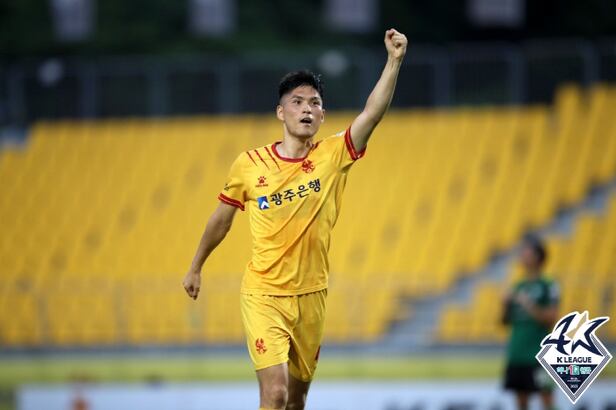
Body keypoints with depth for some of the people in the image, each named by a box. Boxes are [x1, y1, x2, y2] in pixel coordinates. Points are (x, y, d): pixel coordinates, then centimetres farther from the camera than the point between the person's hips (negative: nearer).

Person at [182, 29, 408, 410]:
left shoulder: (333, 156, -3)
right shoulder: (249, 165, -4)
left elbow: (373, 112, -17)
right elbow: (221, 220, 12)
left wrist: (394, 60, -28)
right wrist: (195, 268, 20)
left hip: (311, 296, 3)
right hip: (263, 295, -3)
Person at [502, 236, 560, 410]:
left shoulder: (548, 286, -3)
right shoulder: (518, 287, 14)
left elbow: (551, 319, -10)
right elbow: (506, 321, 16)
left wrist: (530, 306, -18)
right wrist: (506, 305, -2)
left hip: (539, 354, -6)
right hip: (516, 354, 6)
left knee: (546, 396, -9)